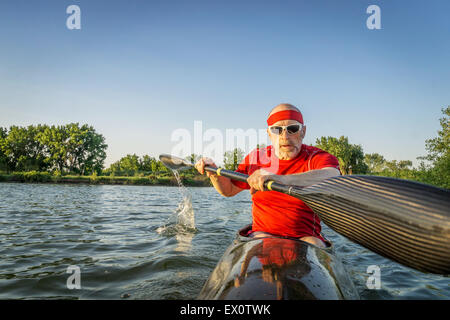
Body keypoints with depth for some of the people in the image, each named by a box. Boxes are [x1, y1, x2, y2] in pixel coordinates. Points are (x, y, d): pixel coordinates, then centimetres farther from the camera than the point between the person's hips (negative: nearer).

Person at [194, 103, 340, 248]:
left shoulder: (317, 157, -6)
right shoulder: (256, 158, 6)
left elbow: (332, 176, -33)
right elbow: (228, 190, 19)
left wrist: (282, 179, -49)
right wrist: (213, 172, -3)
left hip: (306, 236, -2)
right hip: (262, 233, 3)